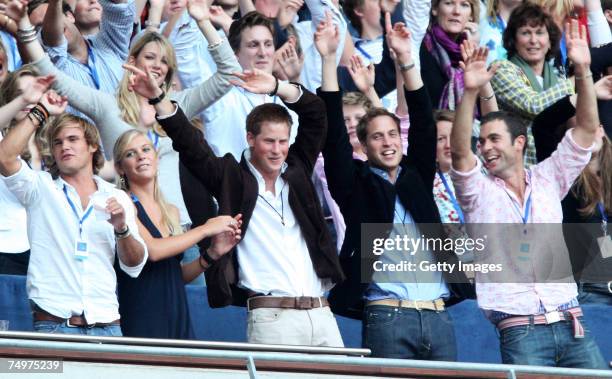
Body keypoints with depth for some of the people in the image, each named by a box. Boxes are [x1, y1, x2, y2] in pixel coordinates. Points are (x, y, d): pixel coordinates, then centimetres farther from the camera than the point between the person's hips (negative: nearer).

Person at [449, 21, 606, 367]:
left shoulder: (547, 180, 14)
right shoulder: (478, 191, 7)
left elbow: (587, 130, 9)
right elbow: (459, 152, -10)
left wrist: (583, 72, -2)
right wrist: (471, 92, -22)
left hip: (571, 325, 3)